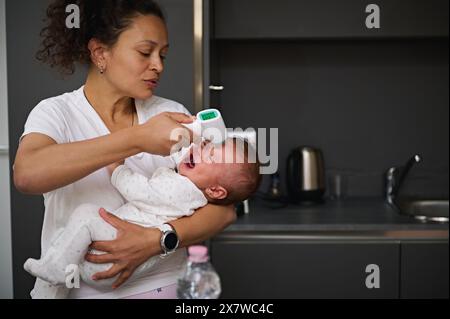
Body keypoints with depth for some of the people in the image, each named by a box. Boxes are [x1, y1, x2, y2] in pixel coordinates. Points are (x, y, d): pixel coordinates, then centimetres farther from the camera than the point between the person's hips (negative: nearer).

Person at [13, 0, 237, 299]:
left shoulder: (172, 114, 4)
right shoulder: (56, 113, 0)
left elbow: (224, 209, -2)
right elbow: (26, 174, -22)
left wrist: (156, 240, -18)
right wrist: (138, 138, -27)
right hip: (76, 288, 0)